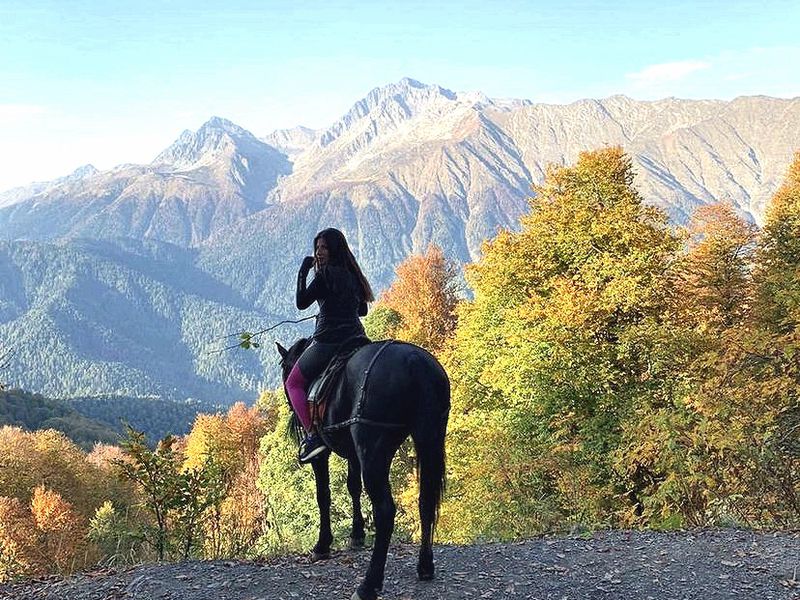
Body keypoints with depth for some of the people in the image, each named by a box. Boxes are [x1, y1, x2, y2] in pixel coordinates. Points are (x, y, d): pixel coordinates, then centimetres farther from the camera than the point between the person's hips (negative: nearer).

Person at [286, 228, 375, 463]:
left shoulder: (325, 274, -12)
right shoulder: (353, 274, 12)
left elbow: (301, 303, -10)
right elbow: (362, 310, 21)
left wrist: (303, 272, -3)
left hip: (328, 342, -7)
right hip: (356, 341, 7)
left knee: (293, 383, 9)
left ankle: (312, 434, -5)